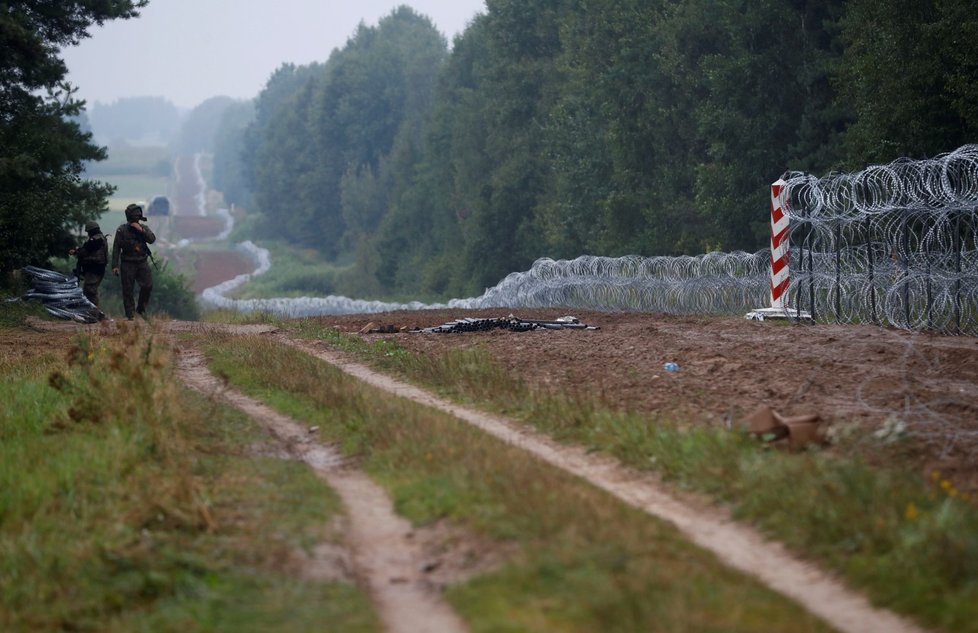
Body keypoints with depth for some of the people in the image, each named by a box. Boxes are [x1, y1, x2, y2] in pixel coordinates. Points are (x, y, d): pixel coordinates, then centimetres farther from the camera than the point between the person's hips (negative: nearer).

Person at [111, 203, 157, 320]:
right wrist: (115, 266, -7)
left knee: (148, 285, -10)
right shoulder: (122, 230, -2)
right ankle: (129, 315, 4)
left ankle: (141, 308, 11)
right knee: (128, 291, -2)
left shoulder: (144, 228, 7)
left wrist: (141, 230, -21)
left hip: (142, 262, 2)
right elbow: (116, 248, -2)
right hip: (128, 264, -2)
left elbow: (152, 239, -9)